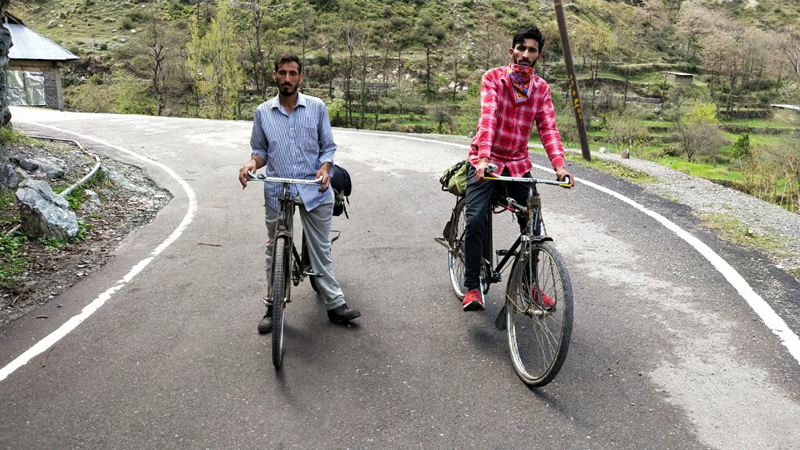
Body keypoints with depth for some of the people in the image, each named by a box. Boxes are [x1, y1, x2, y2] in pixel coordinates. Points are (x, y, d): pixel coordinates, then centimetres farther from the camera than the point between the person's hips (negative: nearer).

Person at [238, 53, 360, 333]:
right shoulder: (263, 112, 5)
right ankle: (273, 307, 23)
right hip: (277, 191, 1)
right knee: (275, 251, 10)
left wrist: (325, 168, -16)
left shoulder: (317, 107, 1)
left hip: (314, 189, -1)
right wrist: (252, 163, -10)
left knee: (321, 250, 6)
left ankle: (334, 304, 15)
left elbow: (328, 146, 4)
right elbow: (260, 149, 13)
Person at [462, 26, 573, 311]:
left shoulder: (541, 89, 1)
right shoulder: (493, 78, -9)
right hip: (485, 160, -3)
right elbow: (487, 116, -23)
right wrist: (483, 158, -37)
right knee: (475, 220, -17)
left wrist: (559, 166, -24)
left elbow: (548, 128, -8)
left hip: (518, 163, 4)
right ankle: (472, 288, -4)